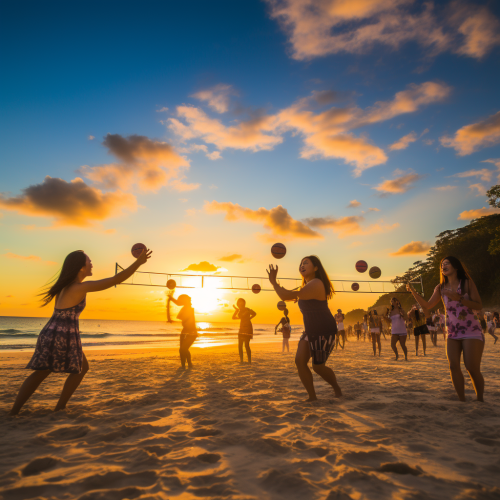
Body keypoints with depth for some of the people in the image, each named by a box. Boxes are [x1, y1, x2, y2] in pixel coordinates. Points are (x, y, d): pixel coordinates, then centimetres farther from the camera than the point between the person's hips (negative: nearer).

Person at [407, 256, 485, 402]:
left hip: (471, 331, -4)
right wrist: (413, 291, -3)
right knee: (454, 366, -7)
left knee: (472, 368, -9)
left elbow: (479, 306, -8)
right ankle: (462, 400, 4)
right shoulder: (441, 288, 8)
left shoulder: (467, 283, -3)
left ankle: (480, 400, 11)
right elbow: (427, 305, 8)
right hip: (453, 332, 4)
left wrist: (459, 298, -21)